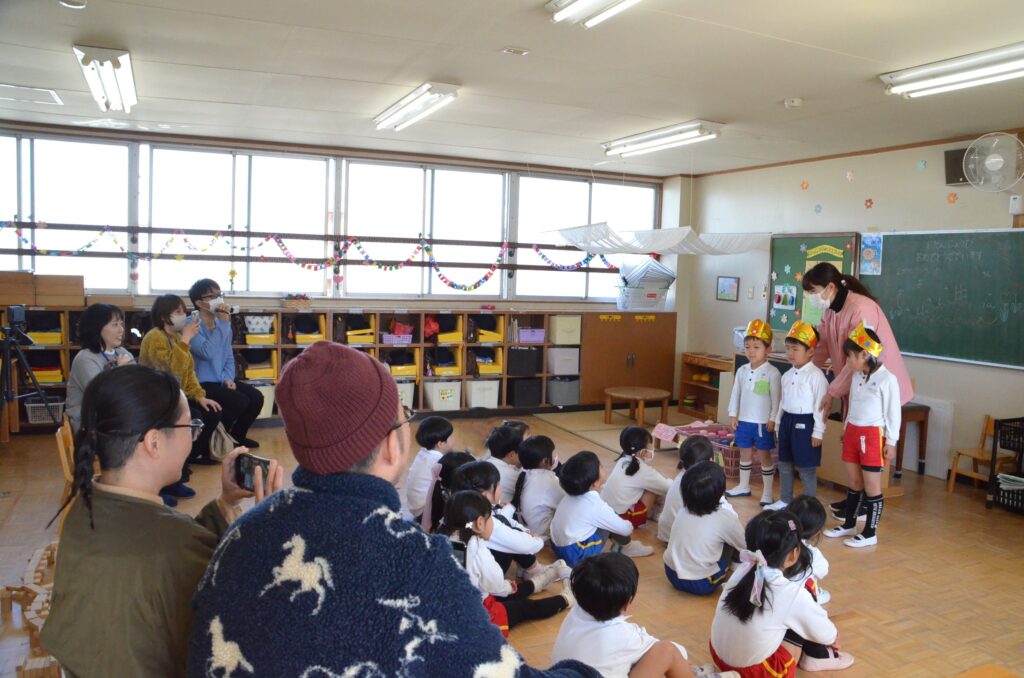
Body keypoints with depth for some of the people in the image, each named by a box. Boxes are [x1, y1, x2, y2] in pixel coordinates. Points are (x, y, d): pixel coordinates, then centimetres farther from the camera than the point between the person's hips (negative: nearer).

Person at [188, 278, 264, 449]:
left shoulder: (223, 323, 9)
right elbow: (208, 353, -29)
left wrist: (228, 378, -3)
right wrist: (223, 323, -25)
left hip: (220, 380, 7)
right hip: (200, 383, -7)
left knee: (256, 397, -8)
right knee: (239, 401, -24)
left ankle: (237, 435, 16)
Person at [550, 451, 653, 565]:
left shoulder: (573, 494, 1)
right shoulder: (596, 506, -20)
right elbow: (625, 529, -6)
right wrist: (630, 526, 15)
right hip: (575, 555, -8)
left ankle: (619, 544, 23)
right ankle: (627, 547, 19)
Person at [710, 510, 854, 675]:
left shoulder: (741, 572, -6)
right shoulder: (794, 594, -19)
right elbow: (826, 635, 0)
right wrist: (834, 640, 23)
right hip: (756, 671, -5)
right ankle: (817, 658, 20)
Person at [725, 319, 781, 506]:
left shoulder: (772, 373, -13)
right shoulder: (742, 371, 4)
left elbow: (776, 398, -12)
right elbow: (736, 393, 9)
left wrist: (773, 419, -15)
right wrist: (733, 414, 6)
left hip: (763, 423, -5)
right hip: (744, 420, 5)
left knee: (764, 455, 5)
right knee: (745, 453, 16)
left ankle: (767, 492, 16)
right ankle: (743, 486, 31)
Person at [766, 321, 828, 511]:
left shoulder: (816, 375, -14)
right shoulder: (787, 375, 10)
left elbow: (820, 405, -15)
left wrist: (818, 431, -16)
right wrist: (778, 423, 18)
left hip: (805, 423, -8)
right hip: (787, 420, 8)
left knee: (807, 468, 1)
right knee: (784, 464, 17)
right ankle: (785, 500, 31)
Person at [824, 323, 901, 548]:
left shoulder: (887, 379, -13)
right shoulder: (857, 377, 9)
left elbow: (893, 412, -11)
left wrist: (891, 442, -10)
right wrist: (846, 429, 21)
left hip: (873, 435, -7)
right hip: (853, 432, 7)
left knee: (872, 487, 2)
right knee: (854, 483, 17)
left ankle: (870, 534, 11)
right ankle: (849, 525, 28)